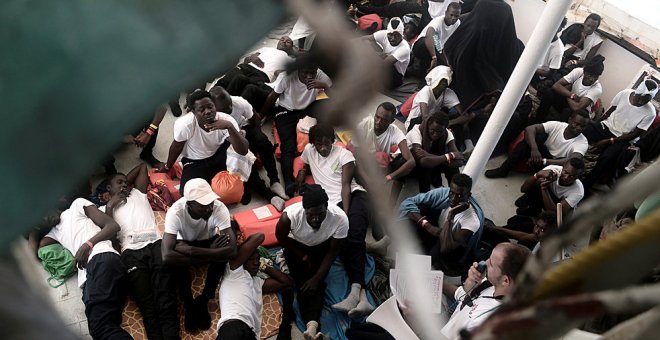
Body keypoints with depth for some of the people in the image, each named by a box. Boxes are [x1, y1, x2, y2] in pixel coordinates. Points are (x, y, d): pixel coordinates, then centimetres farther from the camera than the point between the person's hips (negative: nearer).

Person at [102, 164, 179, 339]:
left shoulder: (138, 194, 34)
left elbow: (142, 166, 42)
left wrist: (127, 182, 44)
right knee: (147, 303, -20)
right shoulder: (103, 209, 29)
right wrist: (110, 205, 13)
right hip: (131, 251, -1)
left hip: (156, 244, 1)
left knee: (165, 297, -21)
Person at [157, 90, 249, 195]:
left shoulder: (226, 119, -29)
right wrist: (167, 167, 8)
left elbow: (243, 151, -36)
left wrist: (230, 127, -50)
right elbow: (176, 147, -10)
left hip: (218, 156, 2)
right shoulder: (184, 124, -31)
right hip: (195, 161, -2)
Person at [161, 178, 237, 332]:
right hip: (185, 243, 0)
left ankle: (203, 301, -10)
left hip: (209, 242, 1)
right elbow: (166, 257, -45)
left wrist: (190, 250, -43)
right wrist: (211, 254, -41)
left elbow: (232, 250, -42)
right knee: (174, 258, -34)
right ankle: (188, 304, -8)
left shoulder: (219, 208, -33)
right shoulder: (176, 212, -35)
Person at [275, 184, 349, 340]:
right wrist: (303, 256, -12)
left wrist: (317, 277, -22)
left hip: (322, 246, 1)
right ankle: (312, 325, -29)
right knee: (302, 281, -18)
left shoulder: (340, 218, -34)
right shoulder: (290, 215, -37)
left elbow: (333, 250, -18)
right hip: (295, 245, 0)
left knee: (317, 283, -18)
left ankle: (312, 326, -29)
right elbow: (281, 238, -13)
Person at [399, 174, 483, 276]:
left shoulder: (473, 220, -30)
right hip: (435, 236, 3)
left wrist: (450, 216, -39)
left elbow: (445, 248, -40)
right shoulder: (443, 193, -20)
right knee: (417, 208, -17)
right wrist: (428, 225, -32)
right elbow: (407, 203, -22)